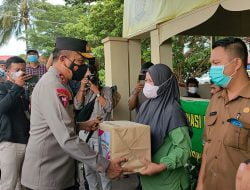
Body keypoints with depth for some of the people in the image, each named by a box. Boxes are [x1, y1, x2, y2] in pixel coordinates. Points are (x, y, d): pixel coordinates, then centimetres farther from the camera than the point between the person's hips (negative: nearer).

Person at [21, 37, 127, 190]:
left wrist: (81, 126, 6)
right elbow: (67, 139, -28)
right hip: (47, 176, -9)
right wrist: (105, 166, -24)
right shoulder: (52, 85, -22)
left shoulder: (57, 82, 11)